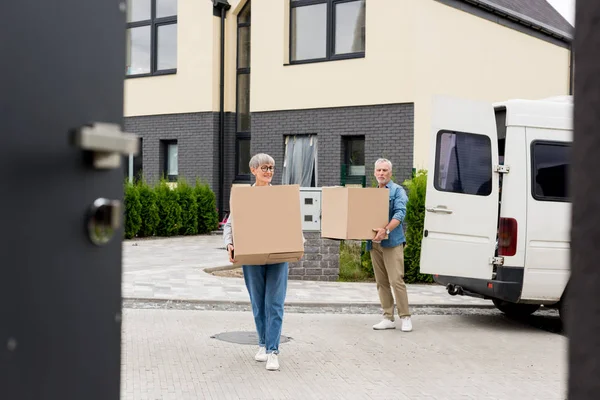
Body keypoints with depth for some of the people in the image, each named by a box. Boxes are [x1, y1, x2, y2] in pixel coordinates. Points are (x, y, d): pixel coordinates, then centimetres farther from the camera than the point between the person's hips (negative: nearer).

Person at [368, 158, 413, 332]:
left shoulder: (397, 191, -1)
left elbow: (400, 213, -15)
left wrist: (386, 230, -29)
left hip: (392, 242, -6)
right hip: (374, 243, 6)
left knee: (396, 280, -10)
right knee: (381, 282, 7)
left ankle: (405, 317, -3)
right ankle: (388, 318, 12)